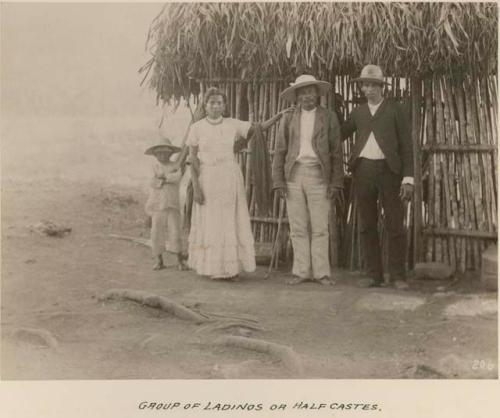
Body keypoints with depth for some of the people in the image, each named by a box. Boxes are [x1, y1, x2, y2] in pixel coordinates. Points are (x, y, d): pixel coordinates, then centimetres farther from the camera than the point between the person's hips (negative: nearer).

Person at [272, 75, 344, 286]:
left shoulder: (329, 118, 5)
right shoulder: (289, 120, 11)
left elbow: (336, 152, 2)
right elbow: (280, 152, 9)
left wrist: (336, 182, -5)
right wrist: (279, 181, 0)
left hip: (318, 175, -2)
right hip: (294, 175, 2)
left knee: (320, 227, -2)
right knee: (297, 227, 3)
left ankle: (321, 272, 5)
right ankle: (301, 271, 9)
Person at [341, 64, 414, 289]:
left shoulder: (395, 110, 5)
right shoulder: (358, 112, 16)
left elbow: (406, 145, 1)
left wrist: (408, 178, -7)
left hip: (389, 170, -3)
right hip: (363, 170, 4)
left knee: (395, 225, -3)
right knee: (367, 226, 5)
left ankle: (397, 276, 5)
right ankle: (373, 275, 12)